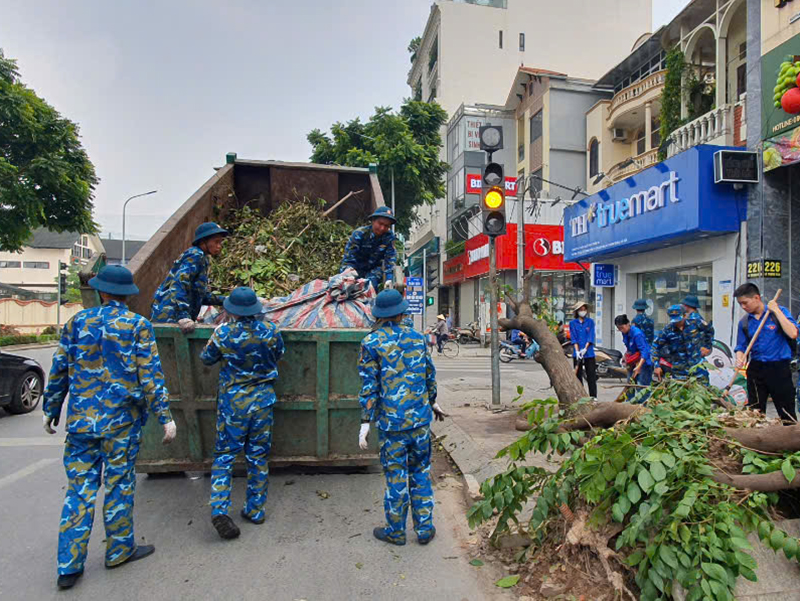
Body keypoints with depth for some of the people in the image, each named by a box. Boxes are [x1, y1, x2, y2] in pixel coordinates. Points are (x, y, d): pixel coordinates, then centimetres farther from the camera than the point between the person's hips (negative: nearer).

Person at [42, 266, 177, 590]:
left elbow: (58, 372, 8)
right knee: (119, 484, 10)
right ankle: (119, 550, 26)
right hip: (121, 421, -3)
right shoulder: (138, 325, -7)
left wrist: (50, 410, 20)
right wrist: (165, 416, -6)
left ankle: (69, 566, 15)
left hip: (80, 419, 3)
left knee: (79, 488, 10)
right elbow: (150, 375, -11)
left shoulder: (77, 322, 3)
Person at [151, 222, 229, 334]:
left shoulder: (202, 258, 18)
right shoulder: (195, 255, -11)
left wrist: (224, 300, 21)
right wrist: (183, 316, -33)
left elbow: (201, 295, 24)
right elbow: (179, 284, -25)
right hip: (170, 317, -10)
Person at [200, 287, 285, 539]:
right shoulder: (270, 330, -10)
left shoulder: (224, 332, -13)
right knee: (259, 455, 12)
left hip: (232, 400, -1)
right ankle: (255, 509, 22)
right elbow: (279, 355, 9)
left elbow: (206, 358, 4)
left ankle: (219, 508, -1)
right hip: (263, 399, 2)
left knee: (224, 454, 11)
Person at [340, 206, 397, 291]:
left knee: (371, 283, -26)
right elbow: (348, 258, -22)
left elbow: (390, 259, -13)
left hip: (374, 269, 1)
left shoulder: (389, 237, -14)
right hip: (356, 268, -1)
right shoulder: (359, 234, -21)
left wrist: (388, 279, -25)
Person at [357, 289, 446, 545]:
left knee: (396, 475, 9)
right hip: (420, 418, 3)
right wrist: (433, 402, 27)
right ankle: (424, 529, 25)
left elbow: (369, 385, -10)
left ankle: (396, 531, 25)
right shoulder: (417, 338, 3)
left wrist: (365, 423, -6)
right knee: (420, 472, 16)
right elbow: (430, 375, 11)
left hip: (391, 421, -3)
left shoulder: (371, 342, -8)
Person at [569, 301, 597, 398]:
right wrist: (577, 351, -11)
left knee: (591, 375, 1)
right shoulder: (573, 323, 6)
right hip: (577, 353, 0)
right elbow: (573, 338, 0)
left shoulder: (590, 321, 6)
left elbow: (591, 336, -2)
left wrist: (585, 349, -13)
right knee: (578, 375, 5)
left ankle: (593, 396, 8)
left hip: (589, 353, 0)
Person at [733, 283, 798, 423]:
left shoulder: (779, 312, -2)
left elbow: (793, 334, -17)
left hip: (779, 368, -3)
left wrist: (776, 311, -15)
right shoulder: (744, 322, 7)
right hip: (756, 369, 4)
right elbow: (741, 347, 10)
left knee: (787, 414, 1)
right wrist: (739, 359, -11)